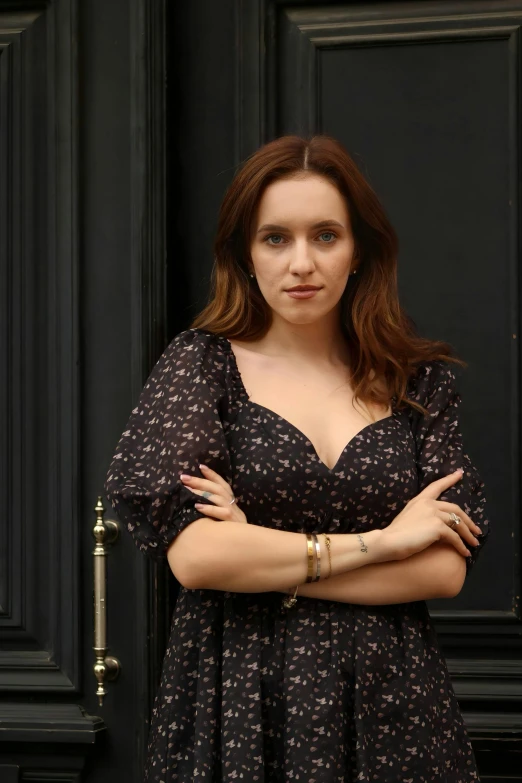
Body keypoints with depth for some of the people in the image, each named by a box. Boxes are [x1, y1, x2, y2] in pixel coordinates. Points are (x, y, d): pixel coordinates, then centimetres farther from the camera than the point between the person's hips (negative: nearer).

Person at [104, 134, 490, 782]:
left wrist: (263, 562, -12)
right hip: (238, 703, -2)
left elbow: (447, 569, -5)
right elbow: (192, 553, -15)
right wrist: (379, 542, -11)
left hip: (390, 705, 2)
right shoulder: (200, 363, -2)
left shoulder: (421, 379, 3)